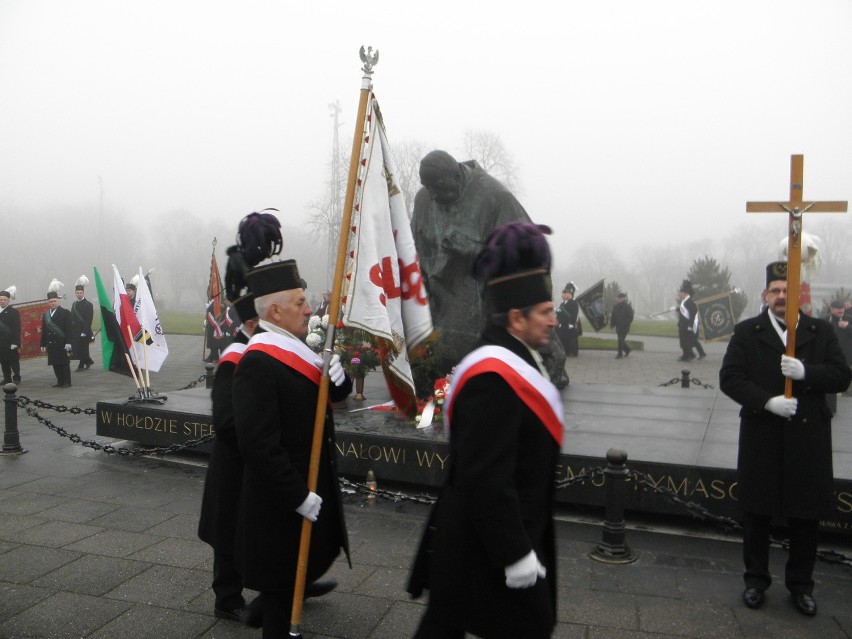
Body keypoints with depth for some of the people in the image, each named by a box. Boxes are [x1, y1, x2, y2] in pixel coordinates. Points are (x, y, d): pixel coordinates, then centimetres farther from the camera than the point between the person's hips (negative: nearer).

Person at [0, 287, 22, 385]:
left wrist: (15, 343, -17)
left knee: (14, 361, 1)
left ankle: (16, 378, 9)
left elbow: (16, 328, -12)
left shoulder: (14, 311, -6)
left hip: (11, 342, -6)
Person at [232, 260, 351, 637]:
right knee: (283, 582, 11)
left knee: (310, 561, 24)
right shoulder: (257, 364, -24)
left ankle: (267, 606, 44)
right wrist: (298, 495, -23)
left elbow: (335, 395, 7)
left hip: (314, 485, 9)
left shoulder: (297, 348, 4)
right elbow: (258, 443, -28)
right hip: (283, 500, -9)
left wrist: (338, 377, -17)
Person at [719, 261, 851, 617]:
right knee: (757, 514, 10)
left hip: (808, 439, 1)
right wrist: (767, 401, -19)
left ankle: (800, 585, 28)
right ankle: (756, 580, 26)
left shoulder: (821, 332, 7)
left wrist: (806, 372, -19)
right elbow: (729, 378, -5)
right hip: (762, 438, -1)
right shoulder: (747, 332, 2)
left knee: (806, 515, 9)